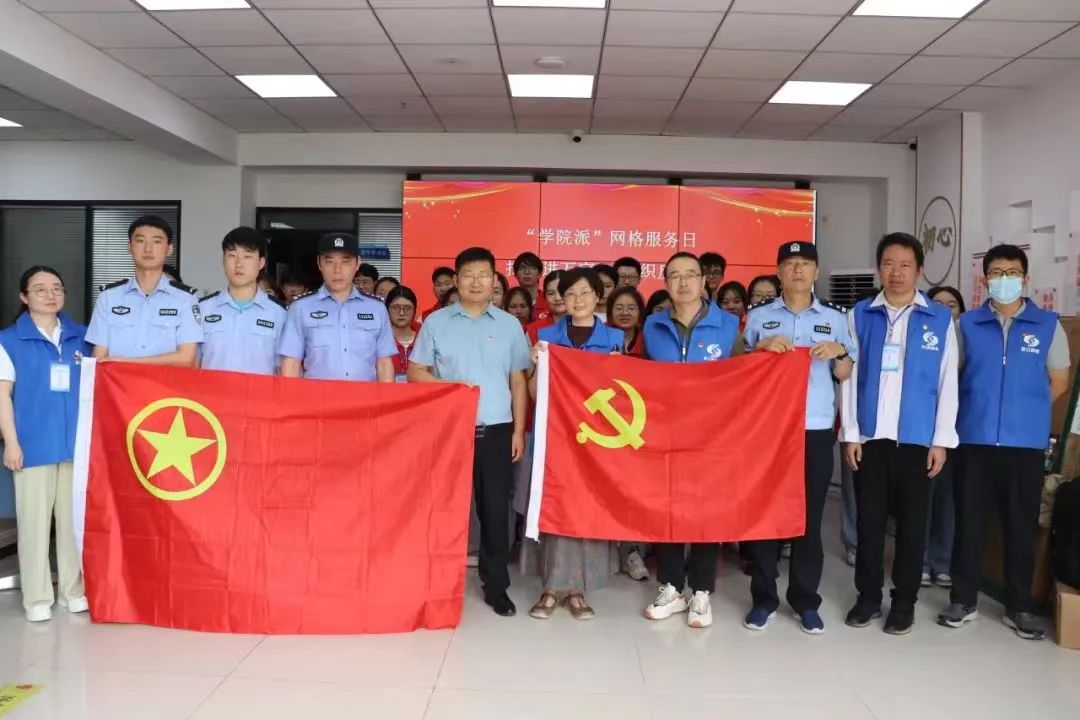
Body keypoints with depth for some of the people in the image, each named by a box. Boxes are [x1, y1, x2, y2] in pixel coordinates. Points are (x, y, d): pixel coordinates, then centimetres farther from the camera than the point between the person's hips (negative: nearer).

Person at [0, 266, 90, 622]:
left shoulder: (81, 337, 8)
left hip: (78, 443, 3)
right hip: (34, 444, -3)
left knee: (75, 517, 9)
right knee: (35, 519, 4)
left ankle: (74, 589, 22)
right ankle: (37, 597, 15)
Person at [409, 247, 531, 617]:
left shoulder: (509, 325, 8)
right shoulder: (436, 322, 5)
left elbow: (518, 381, 9)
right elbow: (415, 372, 5)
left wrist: (518, 430, 5)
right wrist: (449, 386, -12)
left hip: (496, 430, 1)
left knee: (496, 508, 4)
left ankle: (496, 586, 15)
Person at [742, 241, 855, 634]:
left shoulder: (835, 317, 8)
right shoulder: (759, 315, 6)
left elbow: (845, 375, 11)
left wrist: (840, 352, -9)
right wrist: (762, 347, -10)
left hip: (816, 429, 1)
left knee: (810, 515, 5)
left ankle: (805, 600, 17)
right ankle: (764, 598, 14)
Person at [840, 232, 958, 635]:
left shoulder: (940, 319, 2)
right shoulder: (860, 315, 4)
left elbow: (947, 383, 2)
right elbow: (849, 377, 2)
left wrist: (942, 440, -2)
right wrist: (850, 434, -2)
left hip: (917, 437, 0)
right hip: (870, 436, 1)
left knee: (912, 522, 8)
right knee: (869, 519, 8)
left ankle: (904, 601, 22)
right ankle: (868, 596, 22)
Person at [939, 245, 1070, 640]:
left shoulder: (1048, 325, 3)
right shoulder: (967, 324, 4)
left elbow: (1059, 381, 10)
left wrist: (1027, 411, 6)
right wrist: (979, 408, 4)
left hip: (1026, 442, 0)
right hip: (974, 439, 0)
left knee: (1021, 524, 7)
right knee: (968, 519, 5)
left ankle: (1019, 607, 20)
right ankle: (963, 599, 18)